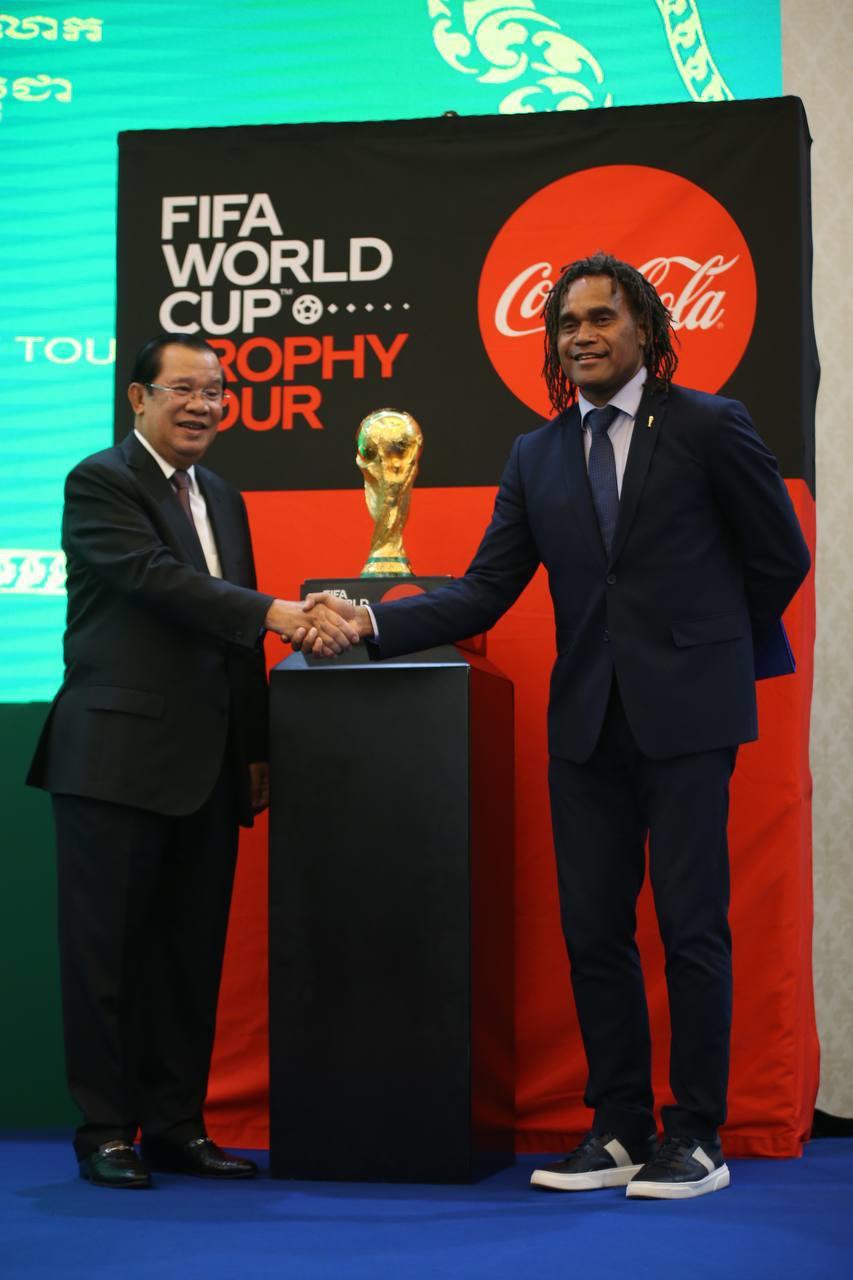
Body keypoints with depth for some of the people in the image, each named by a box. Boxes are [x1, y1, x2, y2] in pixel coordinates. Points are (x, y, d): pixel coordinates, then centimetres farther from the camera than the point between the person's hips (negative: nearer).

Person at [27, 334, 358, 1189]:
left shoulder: (224, 500, 19)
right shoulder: (100, 483, -4)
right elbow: (157, 579, -20)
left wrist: (255, 750, 16)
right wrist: (279, 613, -28)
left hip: (205, 766, 7)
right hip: (117, 758, -7)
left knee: (190, 953, 9)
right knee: (107, 951, 0)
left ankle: (176, 1125, 18)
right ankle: (105, 1132, 8)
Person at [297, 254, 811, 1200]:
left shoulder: (708, 427, -2)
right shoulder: (537, 456, 10)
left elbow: (780, 557, 5)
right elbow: (483, 593, 4)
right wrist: (373, 623, -9)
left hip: (685, 713, -5)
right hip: (586, 721, 5)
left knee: (691, 925, -2)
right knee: (592, 929, 7)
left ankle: (697, 1138, 9)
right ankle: (619, 1130, 19)